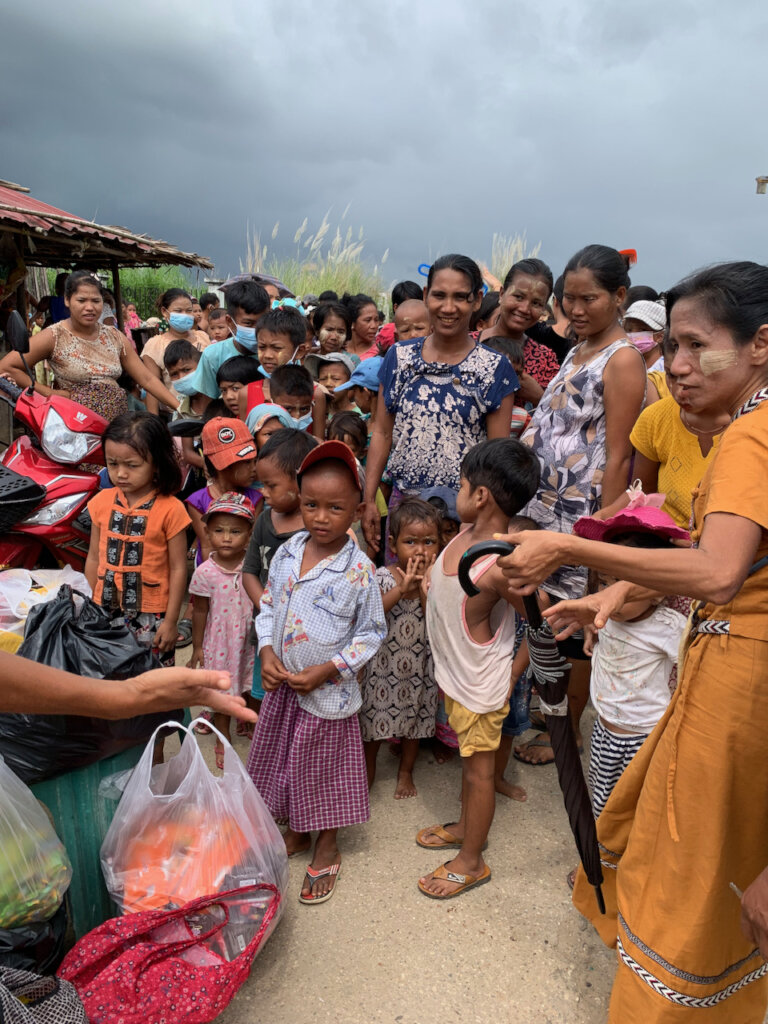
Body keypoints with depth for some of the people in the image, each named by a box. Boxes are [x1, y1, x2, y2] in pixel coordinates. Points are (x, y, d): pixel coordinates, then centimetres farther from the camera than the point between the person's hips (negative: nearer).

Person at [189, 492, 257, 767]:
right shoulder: (205, 572, -15)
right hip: (219, 641, -1)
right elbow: (200, 611, -5)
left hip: (250, 639, 1)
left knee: (251, 689, 15)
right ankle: (223, 741, 36)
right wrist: (197, 647, 1)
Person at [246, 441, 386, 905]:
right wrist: (267, 653, -9)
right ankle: (296, 832, 47)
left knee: (325, 767, 13)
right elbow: (268, 607, 6)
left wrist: (325, 671, -17)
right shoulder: (286, 553, -4)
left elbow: (372, 633, -11)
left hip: (329, 691, -5)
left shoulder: (359, 569, -18)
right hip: (281, 685, 5)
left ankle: (327, 847, 37)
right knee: (285, 761, 21)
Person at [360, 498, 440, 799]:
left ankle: (405, 771, 44)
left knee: (413, 721, 19)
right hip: (383, 663, -1)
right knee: (373, 717, 16)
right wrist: (401, 589, -33)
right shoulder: (382, 577, -14)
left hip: (420, 666, 1)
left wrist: (424, 588, -28)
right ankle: (368, 768, 43)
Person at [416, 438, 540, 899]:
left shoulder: (502, 567, -33)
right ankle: (465, 827, 50)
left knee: (479, 770, 13)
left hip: (481, 686, -8)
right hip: (455, 676, 8)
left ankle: (471, 861, 33)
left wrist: (513, 676, -16)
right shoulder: (468, 534, -8)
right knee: (470, 761, 27)